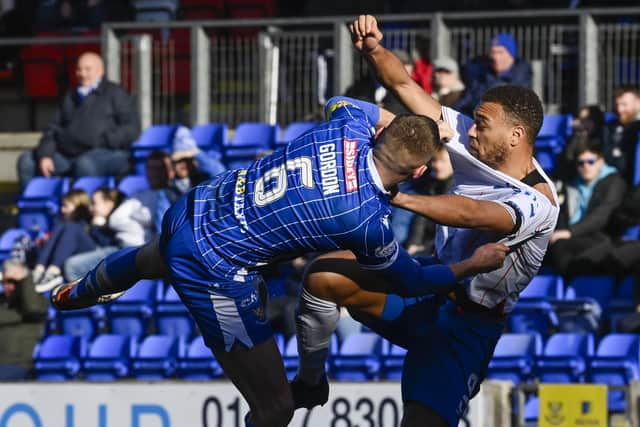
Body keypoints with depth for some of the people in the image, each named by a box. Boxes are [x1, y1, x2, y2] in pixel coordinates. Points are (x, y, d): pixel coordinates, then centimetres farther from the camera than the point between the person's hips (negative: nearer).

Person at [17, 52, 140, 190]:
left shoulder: (114, 93, 10)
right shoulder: (71, 98, 26)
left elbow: (131, 127, 1)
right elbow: (54, 128, 19)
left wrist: (105, 141, -14)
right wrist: (45, 155, 1)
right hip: (67, 155, 6)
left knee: (85, 164, -41)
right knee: (26, 160, -11)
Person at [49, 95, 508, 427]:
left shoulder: (348, 130, -9)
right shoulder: (367, 220, -25)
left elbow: (341, 102, 20)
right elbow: (410, 281, -5)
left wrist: (406, 123, 14)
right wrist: (472, 265, 5)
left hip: (191, 210, 9)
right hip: (214, 276, -9)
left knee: (149, 261, 45)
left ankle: (74, 294, 79)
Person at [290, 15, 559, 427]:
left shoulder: (538, 203, -24)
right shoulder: (472, 144, -4)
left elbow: (471, 214, -43)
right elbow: (404, 86, -2)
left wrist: (394, 196, -49)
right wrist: (373, 49, -21)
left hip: (466, 323, -6)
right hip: (426, 286, 7)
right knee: (324, 276, -13)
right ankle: (310, 383, 8)